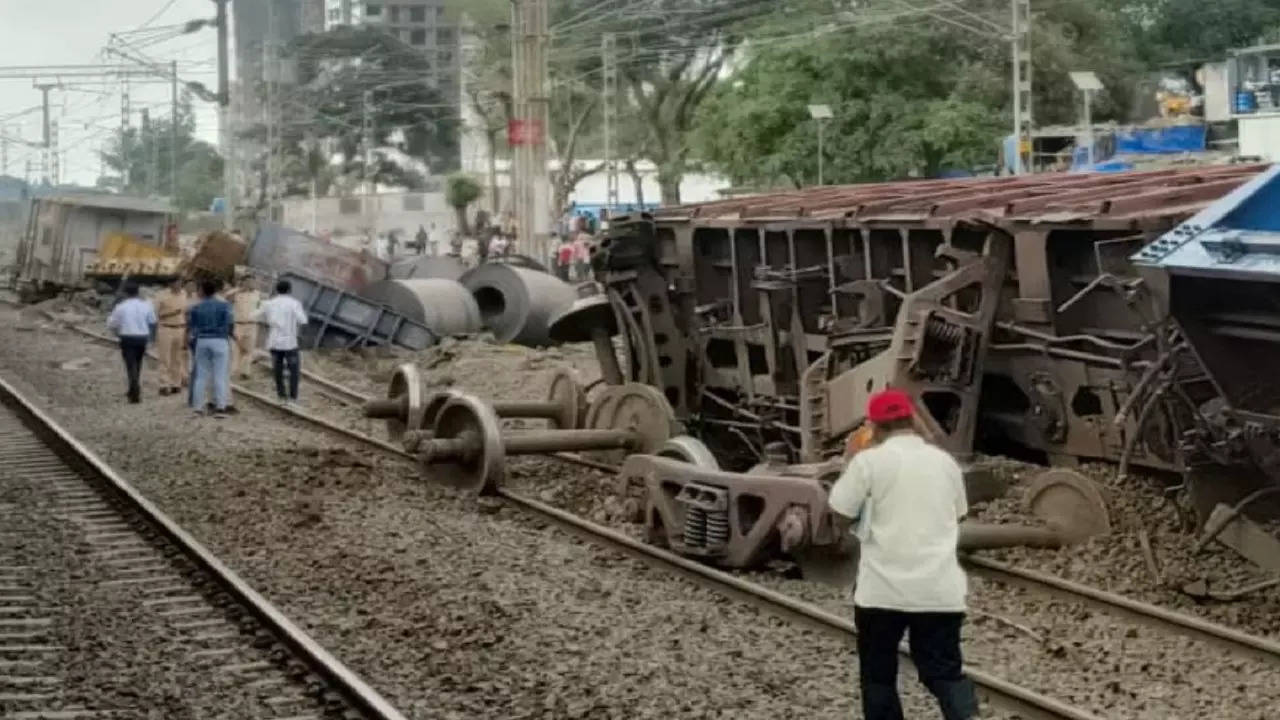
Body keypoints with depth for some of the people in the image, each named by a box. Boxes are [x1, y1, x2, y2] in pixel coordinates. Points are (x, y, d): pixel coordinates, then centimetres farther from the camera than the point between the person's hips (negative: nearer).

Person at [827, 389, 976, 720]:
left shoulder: (869, 461, -6)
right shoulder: (945, 462, 10)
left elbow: (841, 520, -2)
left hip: (883, 589, -3)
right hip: (939, 589, 3)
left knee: (878, 673, 13)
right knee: (944, 670, 6)